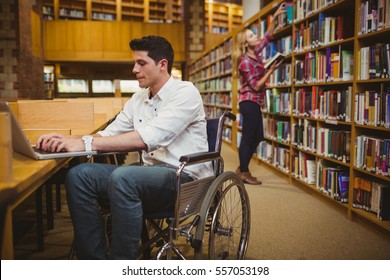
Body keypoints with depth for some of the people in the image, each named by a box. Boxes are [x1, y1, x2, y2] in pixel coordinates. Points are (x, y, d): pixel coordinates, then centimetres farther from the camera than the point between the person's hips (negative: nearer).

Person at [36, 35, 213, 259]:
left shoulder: (185, 92, -9)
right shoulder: (138, 99, 15)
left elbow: (148, 137, -23)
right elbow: (108, 135, 11)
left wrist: (86, 144, -25)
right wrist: (70, 140, -9)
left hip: (187, 179, -7)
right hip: (152, 175, 7)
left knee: (122, 178, -34)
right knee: (79, 175, -10)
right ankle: (95, 260, -4)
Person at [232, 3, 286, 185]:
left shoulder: (255, 53, 9)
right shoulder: (246, 62, -15)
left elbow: (268, 36, 19)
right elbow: (256, 86, -18)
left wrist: (275, 17, 11)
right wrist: (270, 71, -17)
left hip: (254, 102, 10)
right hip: (249, 102, -10)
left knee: (257, 136, 13)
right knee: (248, 137, -5)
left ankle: (242, 168, 21)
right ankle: (244, 173, 3)